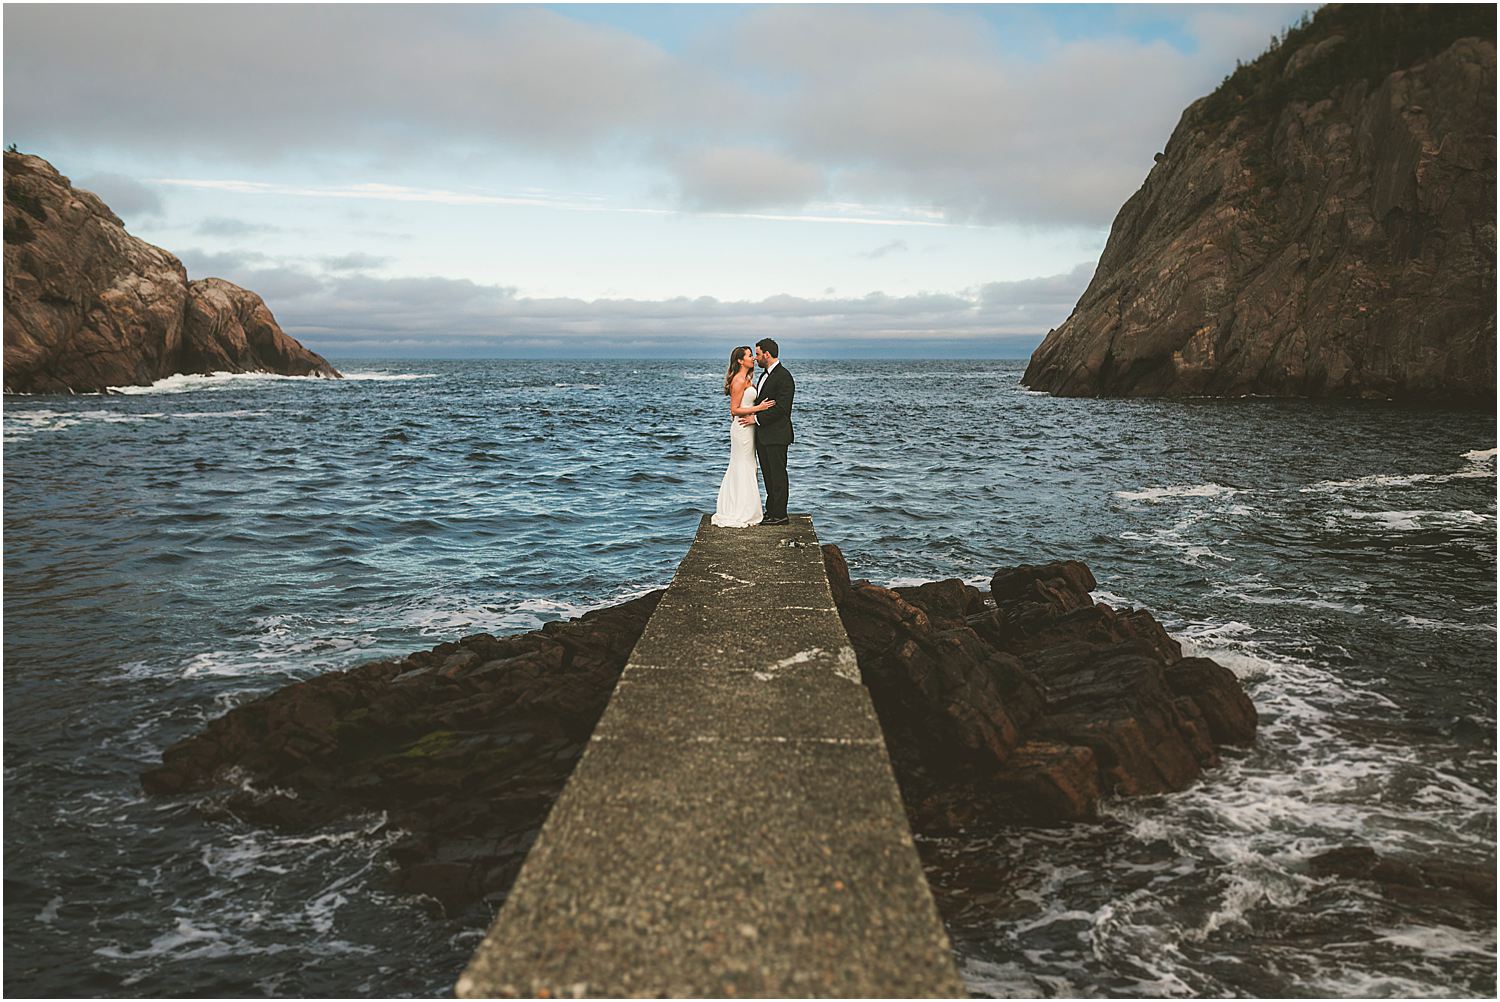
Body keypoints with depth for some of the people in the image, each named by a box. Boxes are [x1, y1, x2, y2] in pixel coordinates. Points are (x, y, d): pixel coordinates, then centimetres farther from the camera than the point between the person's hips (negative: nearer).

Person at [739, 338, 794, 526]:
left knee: (778, 474, -3)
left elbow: (781, 408, -20)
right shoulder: (766, 375, 16)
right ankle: (771, 511, 22)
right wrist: (751, 415, 5)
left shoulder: (783, 376, -15)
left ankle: (779, 515, 3)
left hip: (776, 435, -10)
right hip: (762, 435, 10)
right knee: (768, 474, 14)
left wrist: (756, 418, -16)